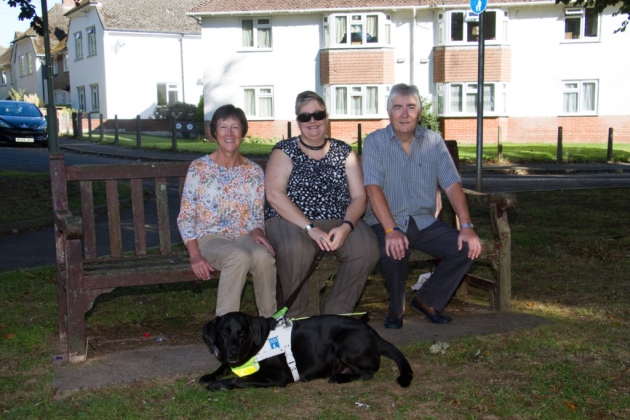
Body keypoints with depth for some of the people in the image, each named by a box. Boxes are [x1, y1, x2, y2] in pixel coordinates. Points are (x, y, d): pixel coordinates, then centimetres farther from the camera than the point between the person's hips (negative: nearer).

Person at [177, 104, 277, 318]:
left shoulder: (254, 172, 7)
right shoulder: (198, 168, -1)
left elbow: (257, 216, 10)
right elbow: (185, 218, -2)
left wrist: (257, 232, -14)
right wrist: (195, 255, -14)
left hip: (244, 236, 3)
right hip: (210, 237, -3)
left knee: (263, 255, -33)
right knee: (239, 256, -36)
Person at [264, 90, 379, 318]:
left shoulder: (344, 152, 13)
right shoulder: (285, 151, 5)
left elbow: (359, 197, 6)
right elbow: (274, 194, -10)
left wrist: (346, 226, -15)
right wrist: (310, 228, -20)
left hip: (338, 222, 3)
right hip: (291, 220, -3)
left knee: (367, 247, -27)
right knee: (295, 248, -37)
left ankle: (335, 314, -9)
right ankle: (297, 317, -13)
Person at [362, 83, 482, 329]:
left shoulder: (433, 141, 5)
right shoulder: (375, 142, -4)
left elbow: (452, 185, 0)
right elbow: (373, 188, -17)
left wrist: (466, 226, -13)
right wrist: (391, 230, -30)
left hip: (424, 222, 4)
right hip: (385, 223, -4)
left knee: (467, 247, -17)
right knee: (394, 250, -35)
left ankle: (427, 300, 5)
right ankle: (396, 307, -3)